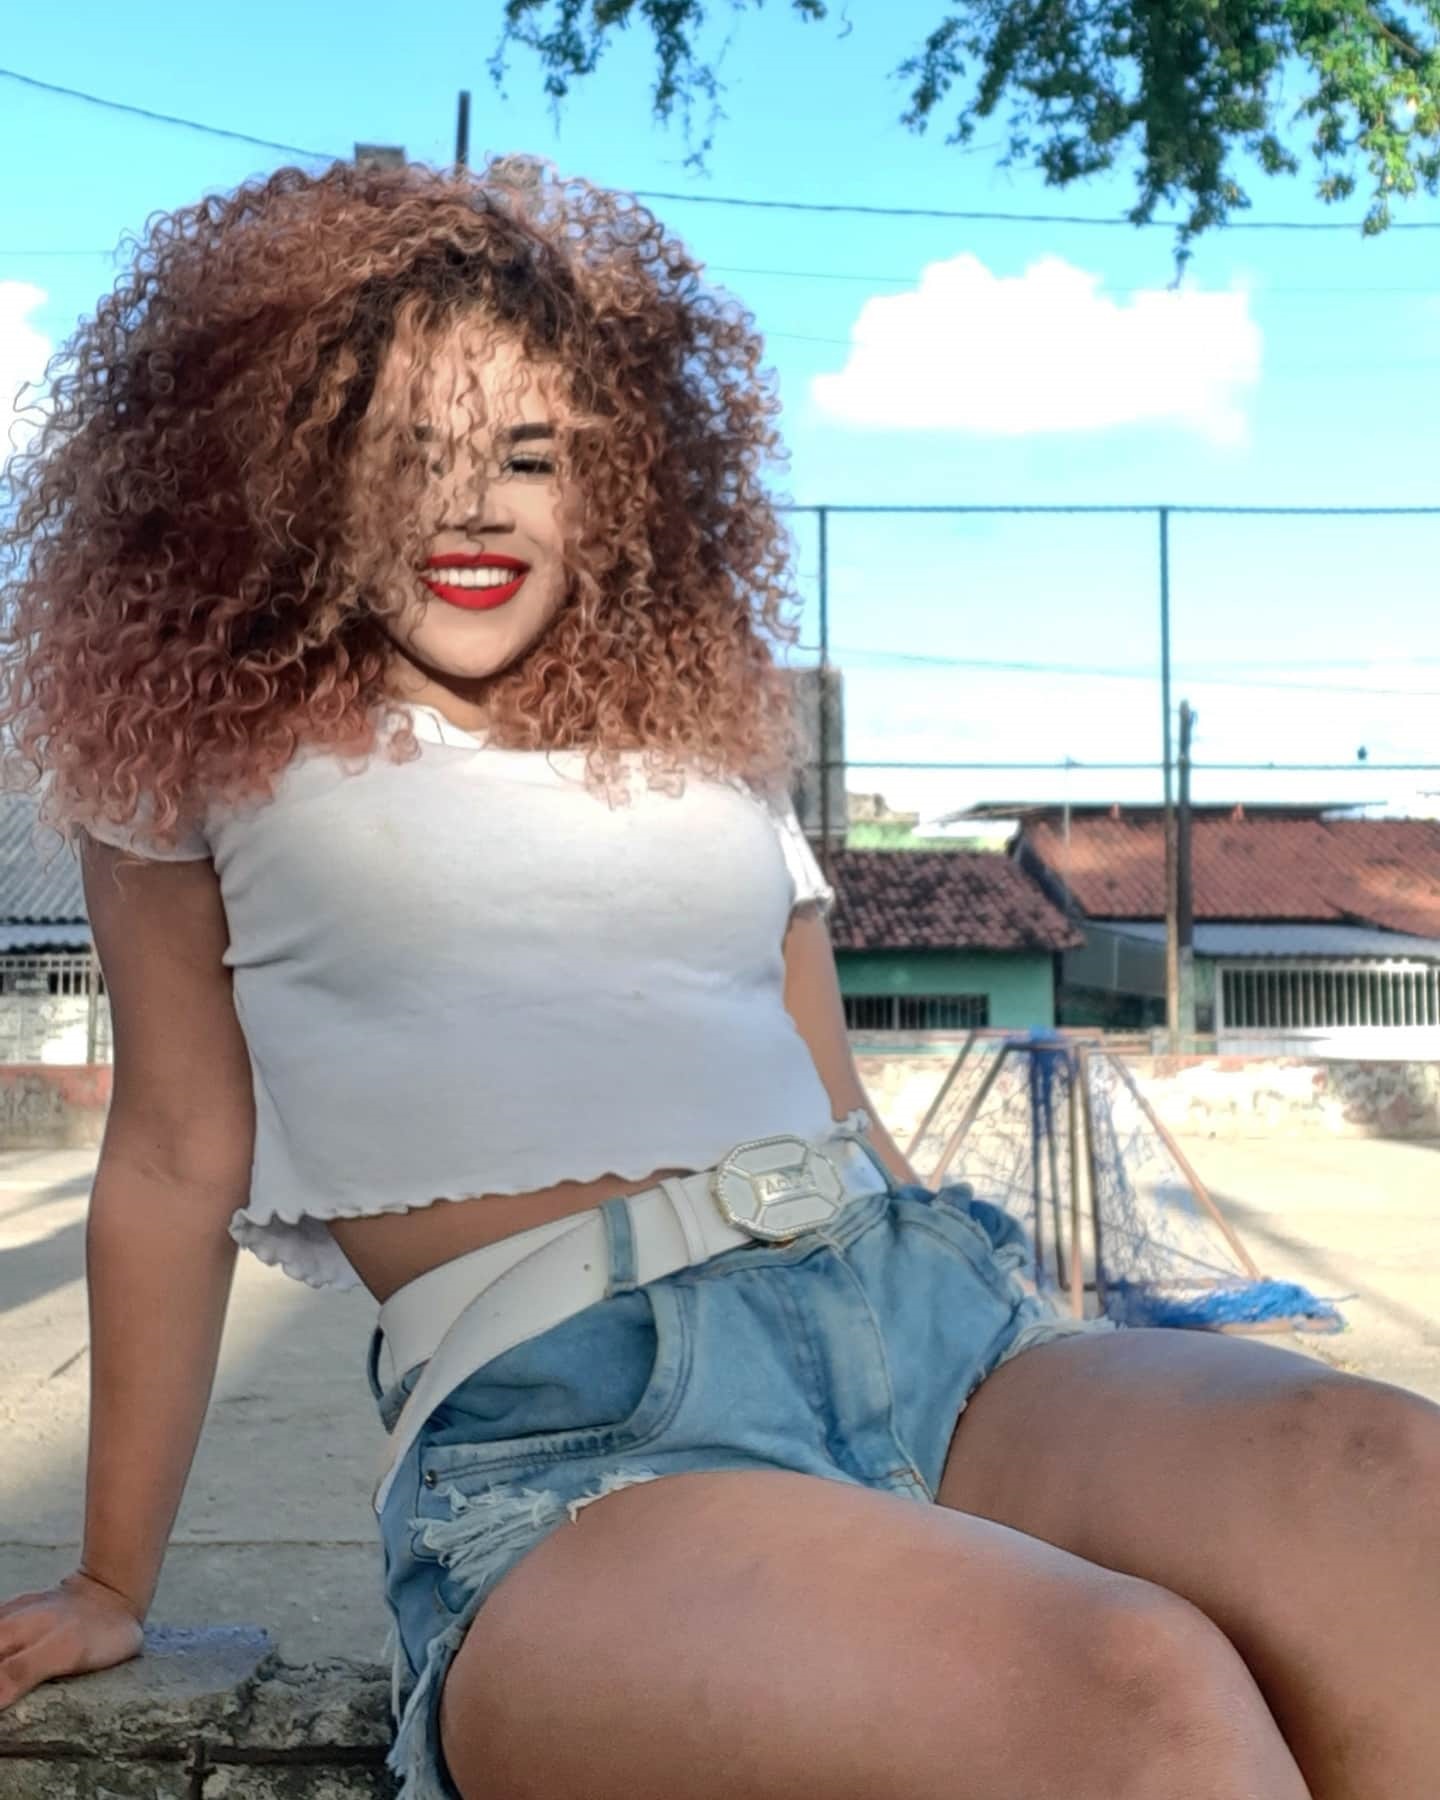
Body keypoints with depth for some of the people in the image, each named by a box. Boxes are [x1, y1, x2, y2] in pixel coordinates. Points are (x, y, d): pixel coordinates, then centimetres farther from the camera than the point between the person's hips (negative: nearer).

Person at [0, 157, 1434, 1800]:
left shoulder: (708, 739, 22)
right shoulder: (206, 749, 12)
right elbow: (176, 1162, 12)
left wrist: (1072, 1396, 18)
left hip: (928, 1315, 5)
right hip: (555, 1417, -5)